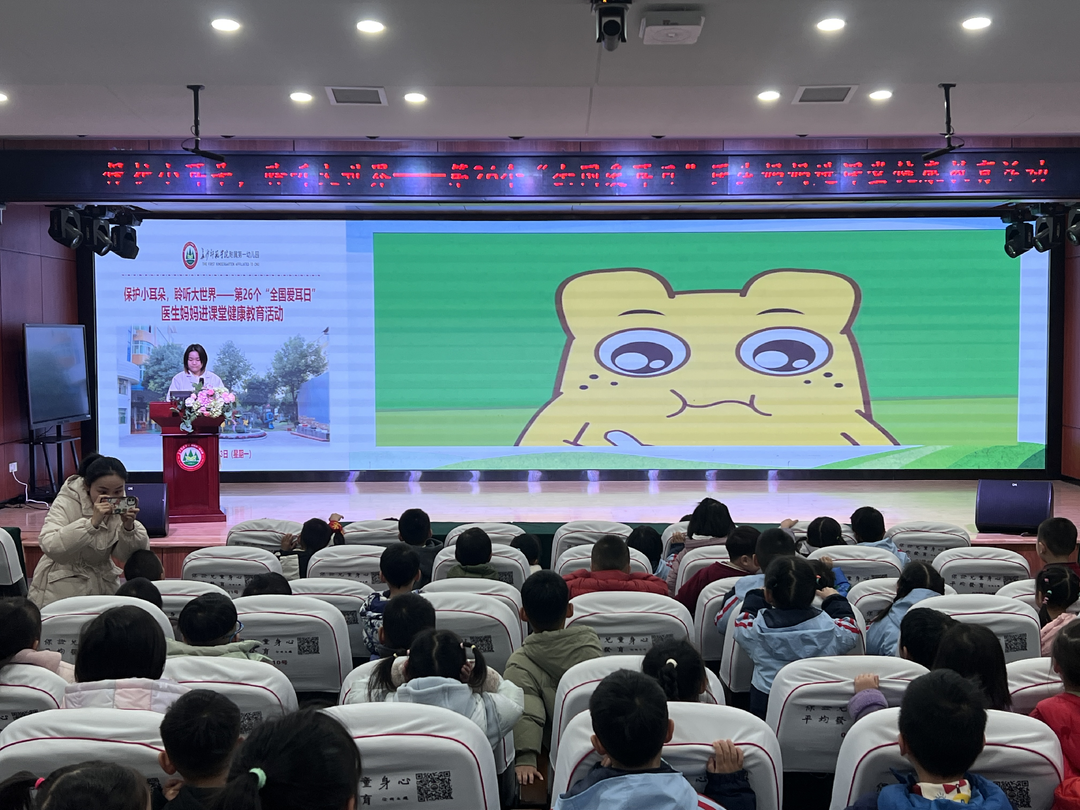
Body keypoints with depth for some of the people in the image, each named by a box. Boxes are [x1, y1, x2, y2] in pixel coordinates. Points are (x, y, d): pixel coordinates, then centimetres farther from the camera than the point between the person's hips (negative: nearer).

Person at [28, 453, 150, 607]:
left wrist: (129, 528, -22)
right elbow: (50, 547, -29)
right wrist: (92, 523, -36)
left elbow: (130, 555, -4)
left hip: (103, 586, 3)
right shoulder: (66, 503, -13)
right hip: (63, 587, -3)